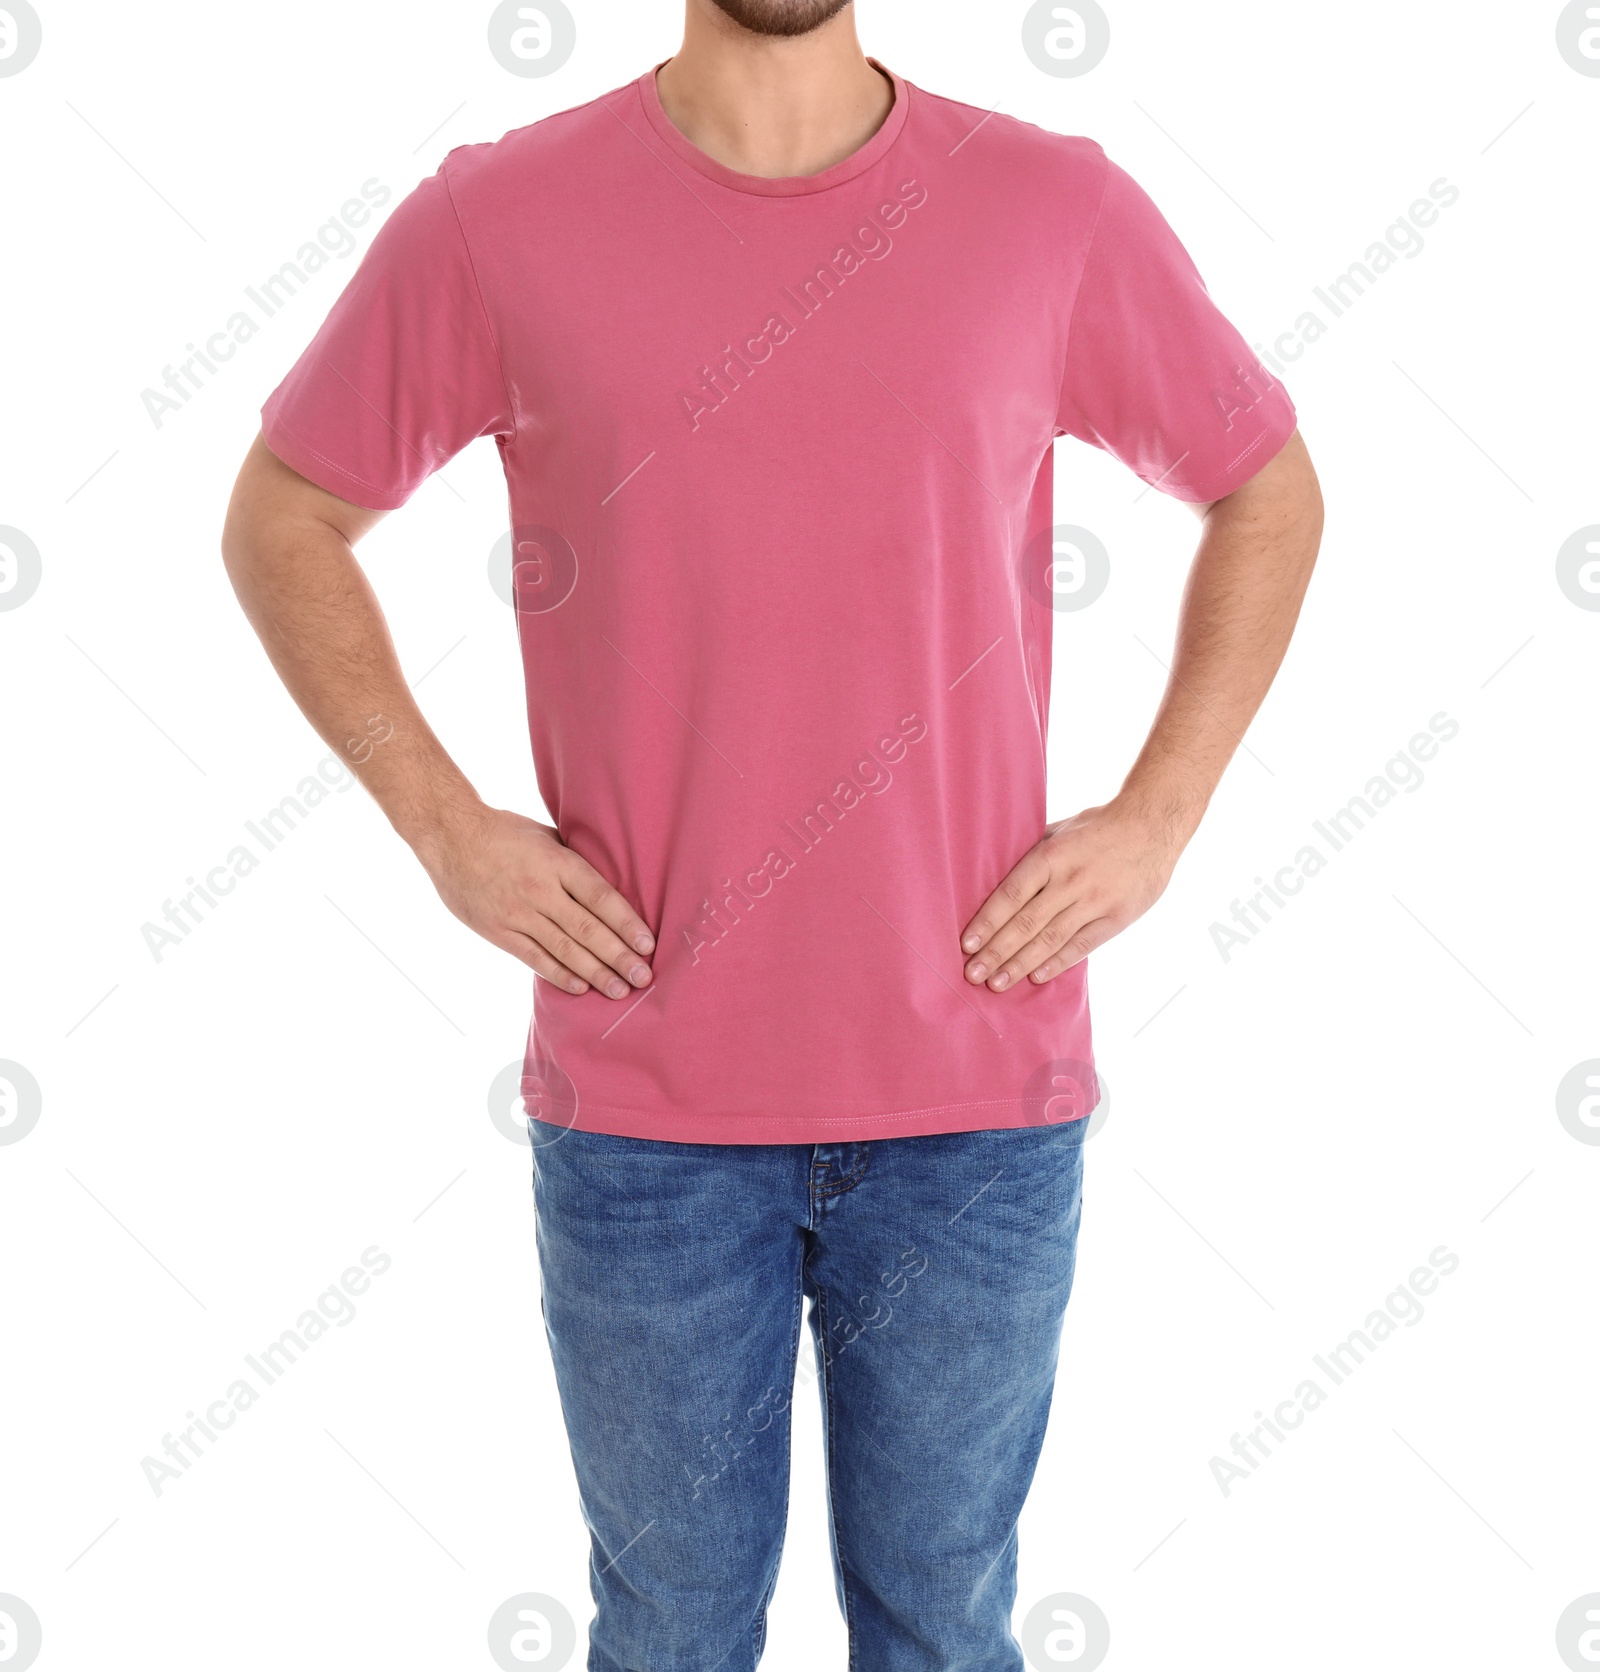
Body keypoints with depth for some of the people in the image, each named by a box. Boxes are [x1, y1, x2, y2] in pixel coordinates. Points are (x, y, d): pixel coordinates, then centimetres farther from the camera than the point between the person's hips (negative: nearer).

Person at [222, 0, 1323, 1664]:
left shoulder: (1059, 211, -1)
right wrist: (444, 824, -3)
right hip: (642, 1103, 0)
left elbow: (1266, 492, 12)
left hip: (976, 1101, 1)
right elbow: (279, 519, 9)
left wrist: (1156, 817, 1)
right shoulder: (496, 220, -2)